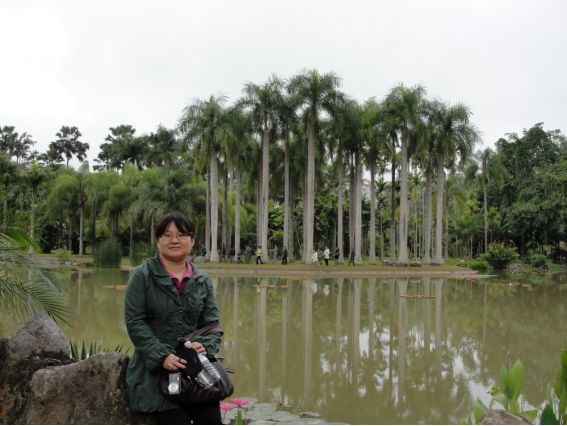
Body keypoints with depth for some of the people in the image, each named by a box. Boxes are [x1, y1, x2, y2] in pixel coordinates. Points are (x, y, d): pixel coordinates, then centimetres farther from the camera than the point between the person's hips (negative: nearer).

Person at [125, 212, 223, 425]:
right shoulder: (142, 276, 0)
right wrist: (162, 356, -18)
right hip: (154, 370, -3)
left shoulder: (203, 281, 11)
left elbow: (212, 323, 8)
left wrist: (205, 346, -14)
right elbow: (135, 322, -7)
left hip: (196, 368, 3)